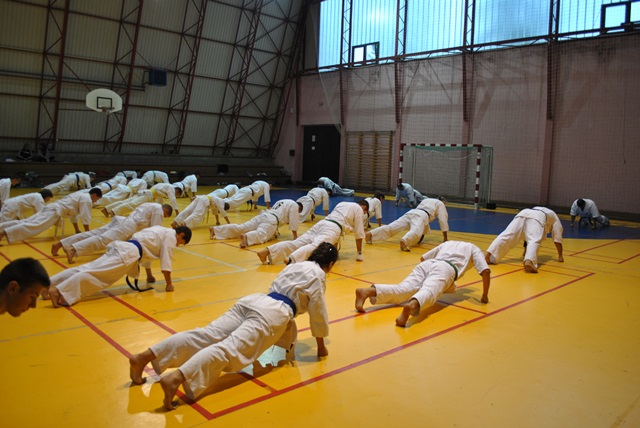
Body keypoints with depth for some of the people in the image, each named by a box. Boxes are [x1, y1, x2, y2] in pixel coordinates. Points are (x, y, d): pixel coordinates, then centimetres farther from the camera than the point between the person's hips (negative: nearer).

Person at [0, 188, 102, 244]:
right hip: (55, 211, -10)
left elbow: (73, 213, 33)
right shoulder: (87, 199, -2)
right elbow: (85, 217, -8)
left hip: (51, 208, 10)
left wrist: (77, 231, 35)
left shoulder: (80, 195, 28)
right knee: (34, 226, -25)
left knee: (25, 222, 3)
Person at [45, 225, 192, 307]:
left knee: (89, 269, 0)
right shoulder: (170, 235, 4)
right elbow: (166, 261, -3)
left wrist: (149, 276, 46)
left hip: (122, 248, 9)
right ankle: (58, 291, -39)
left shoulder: (161, 231, 31)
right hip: (129, 253, -9)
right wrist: (169, 284, 3)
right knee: (96, 274, -23)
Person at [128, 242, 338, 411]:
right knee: (231, 349, -24)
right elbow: (318, 313, 8)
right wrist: (321, 346, 22)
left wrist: (288, 334, 51)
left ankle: (142, 357, -17)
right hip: (272, 314, -7)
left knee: (207, 336, -5)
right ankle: (175, 378, -46)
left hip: (254, 301, 7)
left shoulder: (295, 265, 32)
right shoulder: (318, 276, 8)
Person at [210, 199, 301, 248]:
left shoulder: (282, 202, 37)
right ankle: (246, 237, -66)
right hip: (271, 220, -8)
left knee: (240, 228, 1)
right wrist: (295, 235, 10)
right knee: (261, 235, -34)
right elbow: (293, 221, 3)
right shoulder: (294, 205, 11)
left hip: (262, 215, 8)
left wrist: (274, 231, 44)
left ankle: (215, 230, -7)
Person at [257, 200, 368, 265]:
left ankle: (266, 251, -25)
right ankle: (291, 259, -57)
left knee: (297, 243, -8)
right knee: (316, 246, -30)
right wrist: (359, 253, 23)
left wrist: (334, 247, 50)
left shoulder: (342, 204, 37)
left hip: (322, 223, 7)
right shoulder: (358, 209, 16)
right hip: (333, 227, -7)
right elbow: (359, 233, 14)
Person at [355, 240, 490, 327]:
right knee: (428, 293, -32)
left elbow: (422, 258, 41)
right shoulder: (474, 248, 31)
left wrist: (424, 281, 54)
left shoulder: (448, 243, 42)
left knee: (402, 290, -17)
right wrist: (485, 296, 27)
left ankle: (367, 291, -43)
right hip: (445, 269, -4)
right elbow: (486, 271, 15)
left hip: (427, 265, 4)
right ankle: (411, 306, -67)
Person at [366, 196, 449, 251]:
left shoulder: (426, 200, 42)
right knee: (416, 232, -33)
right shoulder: (440, 204, 23)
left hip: (411, 212, 6)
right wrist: (445, 237, 22)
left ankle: (371, 234, -31)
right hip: (421, 215, -6)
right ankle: (404, 241, -67)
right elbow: (443, 220, 17)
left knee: (392, 227, -12)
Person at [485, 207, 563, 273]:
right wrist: (560, 256, 41)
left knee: (507, 237, -9)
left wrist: (525, 251, 60)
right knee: (534, 241, -23)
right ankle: (529, 261, -53)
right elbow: (558, 239, 34)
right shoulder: (555, 220, 38)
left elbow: (527, 235, 52)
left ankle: (488, 255, -27)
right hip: (537, 218, -4)